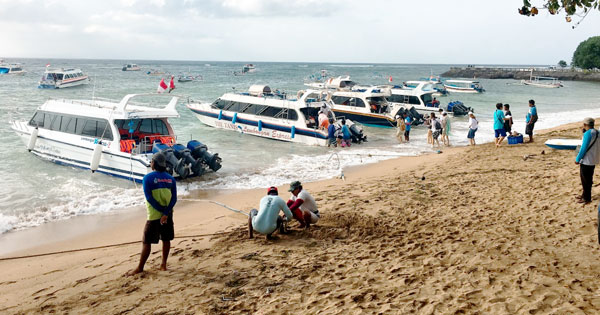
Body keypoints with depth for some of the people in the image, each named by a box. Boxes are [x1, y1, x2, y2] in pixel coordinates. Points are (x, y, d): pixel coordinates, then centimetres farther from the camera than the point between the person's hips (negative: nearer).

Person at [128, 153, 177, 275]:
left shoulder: (148, 178, -10)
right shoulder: (170, 178, 4)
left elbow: (149, 198, -17)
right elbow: (174, 198, -5)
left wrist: (162, 210, -13)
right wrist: (166, 213, -12)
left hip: (154, 216, -5)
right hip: (168, 215, 5)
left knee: (146, 242, 4)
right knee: (166, 240, 15)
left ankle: (140, 268, 10)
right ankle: (163, 264, 22)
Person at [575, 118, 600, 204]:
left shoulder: (588, 133, -20)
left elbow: (583, 148, -21)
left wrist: (577, 159, -11)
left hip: (586, 161, -9)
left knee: (586, 180, 1)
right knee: (588, 179, 20)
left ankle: (587, 199, 8)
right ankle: (584, 195, 31)